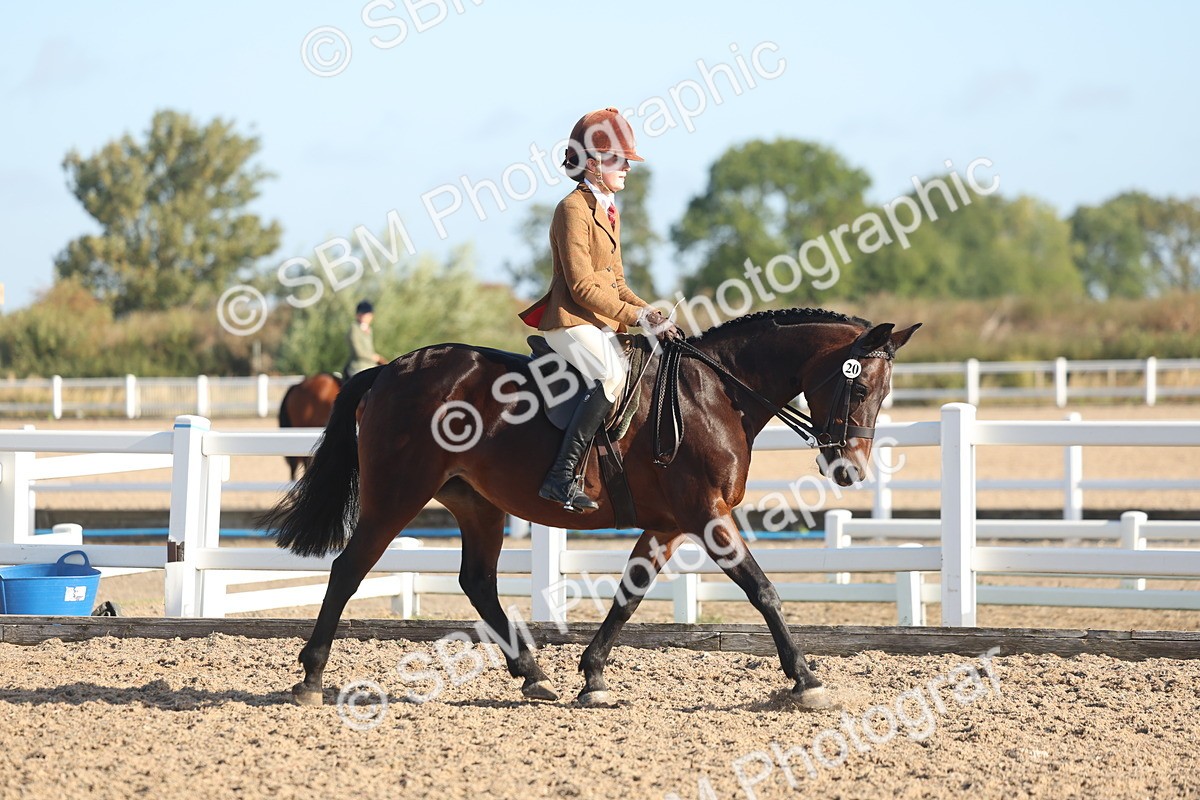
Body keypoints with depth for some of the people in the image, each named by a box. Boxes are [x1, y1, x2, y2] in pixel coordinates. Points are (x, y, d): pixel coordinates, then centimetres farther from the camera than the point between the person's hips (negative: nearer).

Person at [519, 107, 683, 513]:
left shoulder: (610, 212, 19)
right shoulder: (574, 209, -11)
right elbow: (582, 286, -17)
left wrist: (651, 313, 4)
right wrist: (636, 316, -18)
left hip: (603, 324, 10)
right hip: (571, 320, -10)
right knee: (613, 377, -30)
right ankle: (562, 478, -34)